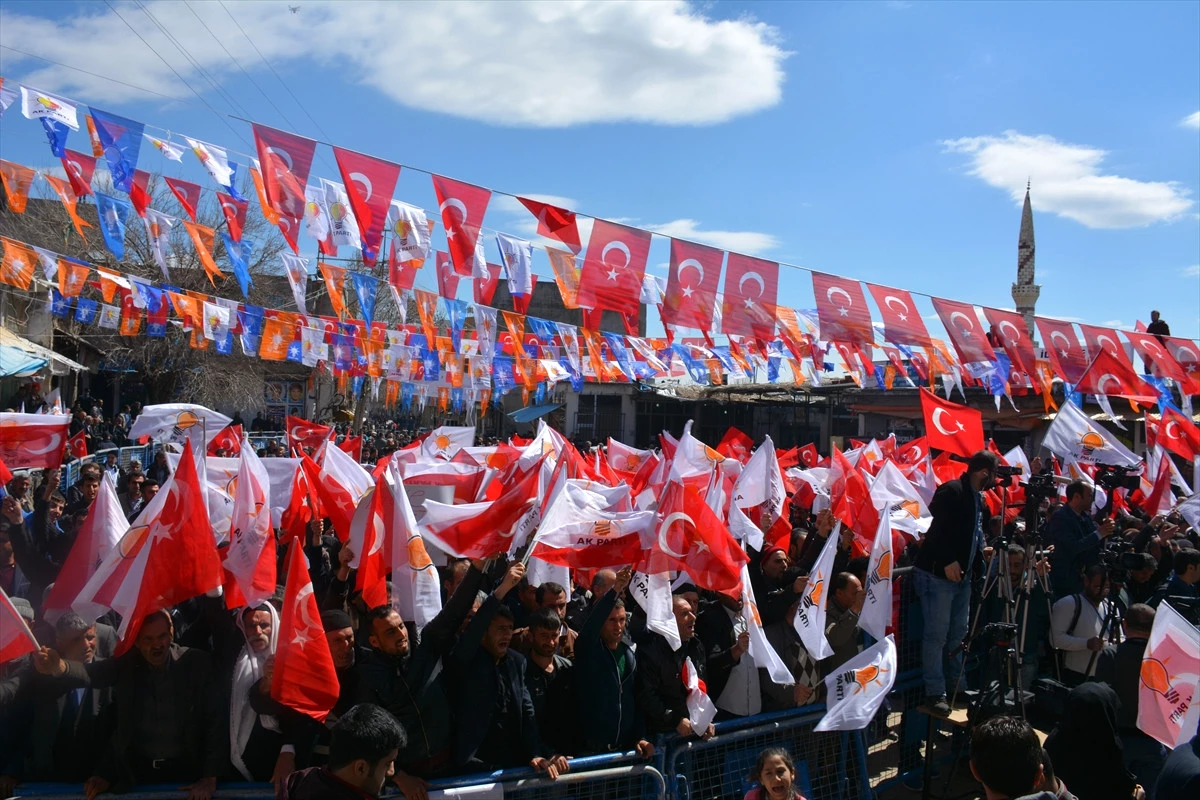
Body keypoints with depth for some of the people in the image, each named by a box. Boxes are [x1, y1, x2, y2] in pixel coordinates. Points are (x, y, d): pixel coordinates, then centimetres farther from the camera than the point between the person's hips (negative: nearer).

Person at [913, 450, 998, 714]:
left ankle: (956, 686, 26)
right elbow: (934, 527, -22)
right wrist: (948, 561, -23)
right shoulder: (951, 491, -15)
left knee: (958, 633, 15)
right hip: (938, 574, -10)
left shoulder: (978, 498, 15)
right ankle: (935, 693, 2)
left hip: (962, 574, 10)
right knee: (936, 635, -4)